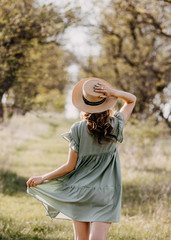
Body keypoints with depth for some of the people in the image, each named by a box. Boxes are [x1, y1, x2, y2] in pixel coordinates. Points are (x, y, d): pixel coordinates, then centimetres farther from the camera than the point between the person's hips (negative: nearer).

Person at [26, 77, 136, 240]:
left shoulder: (78, 129, -9)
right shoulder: (115, 126, -4)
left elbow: (71, 166, -7)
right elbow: (132, 100, 11)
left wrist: (42, 178, 3)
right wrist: (113, 93, -8)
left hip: (79, 191, 0)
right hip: (106, 194, 0)